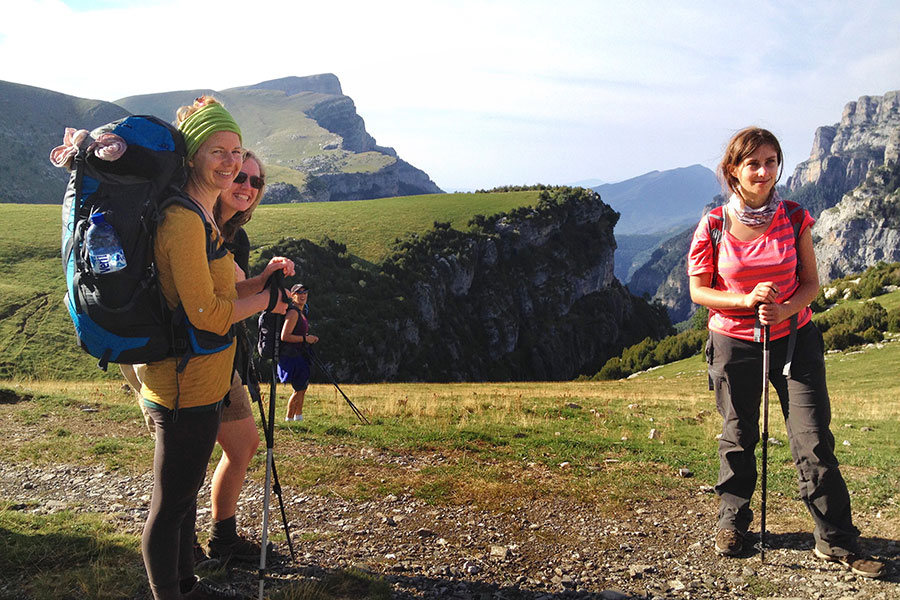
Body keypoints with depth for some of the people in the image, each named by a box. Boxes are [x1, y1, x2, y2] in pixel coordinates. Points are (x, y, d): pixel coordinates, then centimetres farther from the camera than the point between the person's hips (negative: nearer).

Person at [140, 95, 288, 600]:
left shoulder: (204, 217, 11)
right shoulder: (184, 222, -22)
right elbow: (206, 314, -22)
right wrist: (266, 300, -9)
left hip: (203, 379, 11)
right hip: (186, 385, -11)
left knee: (186, 492, 24)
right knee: (171, 504, 5)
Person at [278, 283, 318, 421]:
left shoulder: (301, 311, 15)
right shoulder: (293, 312, -17)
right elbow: (284, 336, -24)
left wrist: (310, 338, 12)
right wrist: (305, 338, -18)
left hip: (299, 355, 10)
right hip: (291, 356, -10)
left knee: (303, 387, 18)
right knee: (299, 389, -3)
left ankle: (298, 417, 30)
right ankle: (289, 419, 8)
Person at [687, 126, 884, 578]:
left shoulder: (795, 218, -3)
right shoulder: (713, 226, -7)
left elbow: (811, 282, 2)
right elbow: (698, 290, -4)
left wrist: (786, 308, -19)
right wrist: (746, 300, -20)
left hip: (795, 339, 1)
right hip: (734, 343, 0)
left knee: (814, 442, -2)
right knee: (737, 439, 12)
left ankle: (835, 540, 12)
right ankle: (732, 520, 33)